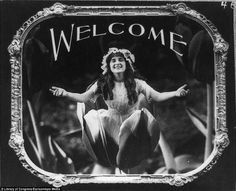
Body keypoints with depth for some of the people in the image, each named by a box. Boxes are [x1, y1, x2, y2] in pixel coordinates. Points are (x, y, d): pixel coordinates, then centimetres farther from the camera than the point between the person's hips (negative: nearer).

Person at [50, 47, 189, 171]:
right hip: (111, 123, 1)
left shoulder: (136, 83, -7)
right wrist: (65, 94, -25)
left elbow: (157, 96, -9)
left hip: (132, 122, -1)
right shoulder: (102, 84, -5)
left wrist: (175, 93, -26)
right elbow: (84, 97, -8)